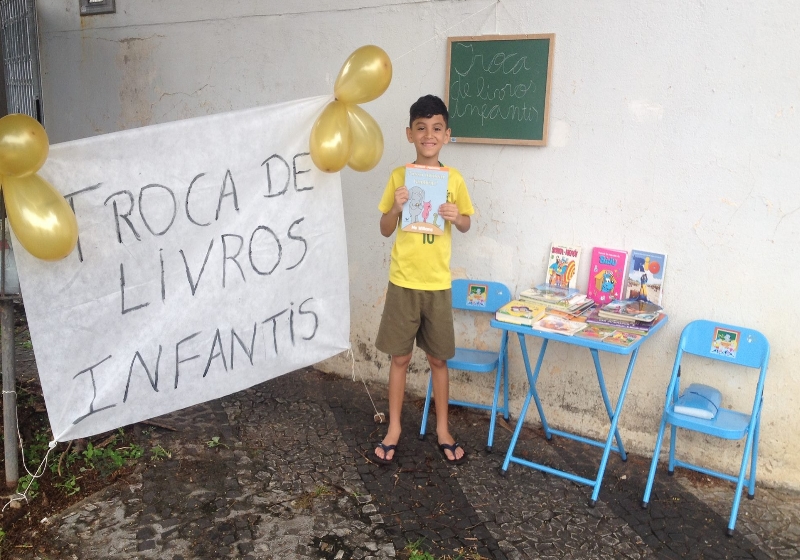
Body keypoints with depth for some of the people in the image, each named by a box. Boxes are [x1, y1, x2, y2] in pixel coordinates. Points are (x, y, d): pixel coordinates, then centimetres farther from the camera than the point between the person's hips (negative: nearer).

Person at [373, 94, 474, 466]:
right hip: (403, 282, 0)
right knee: (400, 357, 8)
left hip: (437, 283, 1)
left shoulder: (454, 179, 0)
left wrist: (457, 217, -12)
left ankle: (442, 428, 27)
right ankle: (394, 429, 23)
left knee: (438, 359, 11)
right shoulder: (399, 176, -2)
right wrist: (397, 206, -18)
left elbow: (466, 225, 10)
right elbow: (385, 231, 2)